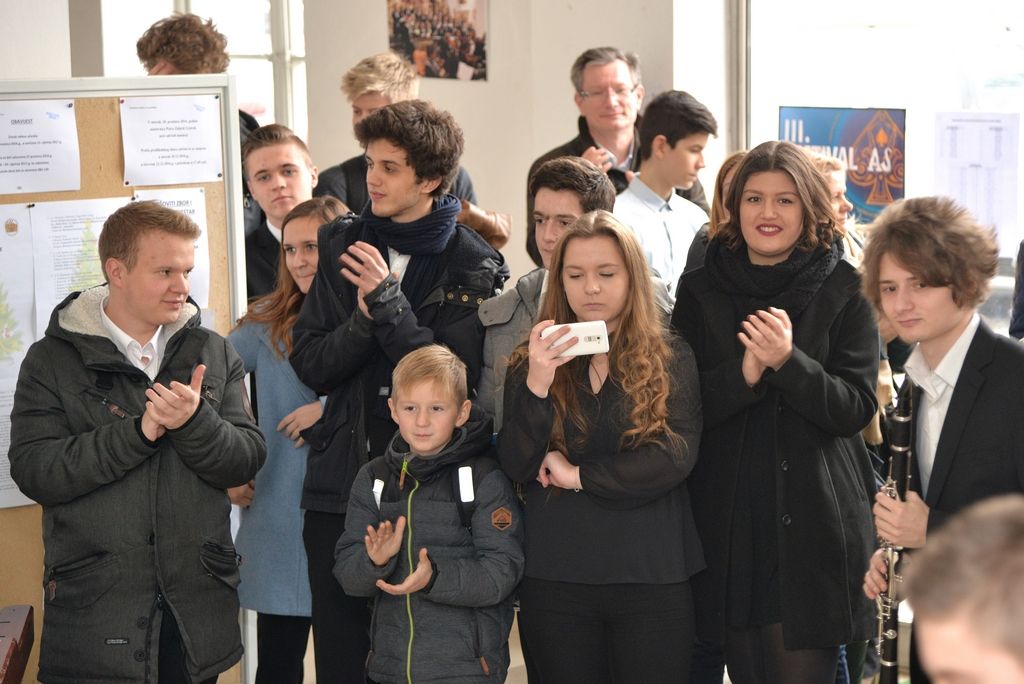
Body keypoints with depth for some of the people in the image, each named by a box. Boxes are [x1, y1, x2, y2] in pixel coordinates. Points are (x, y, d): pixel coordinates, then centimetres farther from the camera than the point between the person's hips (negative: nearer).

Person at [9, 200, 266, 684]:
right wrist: (139, 431, -19)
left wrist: (194, 422, -19)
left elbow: (248, 460, 1)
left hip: (199, 605, 3)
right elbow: (33, 472, -12)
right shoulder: (53, 360, -1)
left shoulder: (213, 353, 7)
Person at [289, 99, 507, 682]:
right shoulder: (344, 245, 7)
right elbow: (311, 365, 2)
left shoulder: (475, 267, -5)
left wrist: (388, 301, -20)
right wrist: (364, 315, -15)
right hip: (340, 483, 3)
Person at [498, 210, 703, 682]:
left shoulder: (670, 359, 2)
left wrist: (577, 476, -10)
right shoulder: (532, 363, 7)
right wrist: (537, 385, -17)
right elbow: (516, 468, -4)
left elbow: (675, 457, -11)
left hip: (652, 578, -1)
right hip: (554, 577, 2)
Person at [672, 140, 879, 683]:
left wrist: (789, 362, -22)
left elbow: (857, 409, -6)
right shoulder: (700, 291, 6)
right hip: (729, 525, 2)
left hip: (813, 527, -2)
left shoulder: (844, 290, 0)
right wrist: (743, 374, -18)